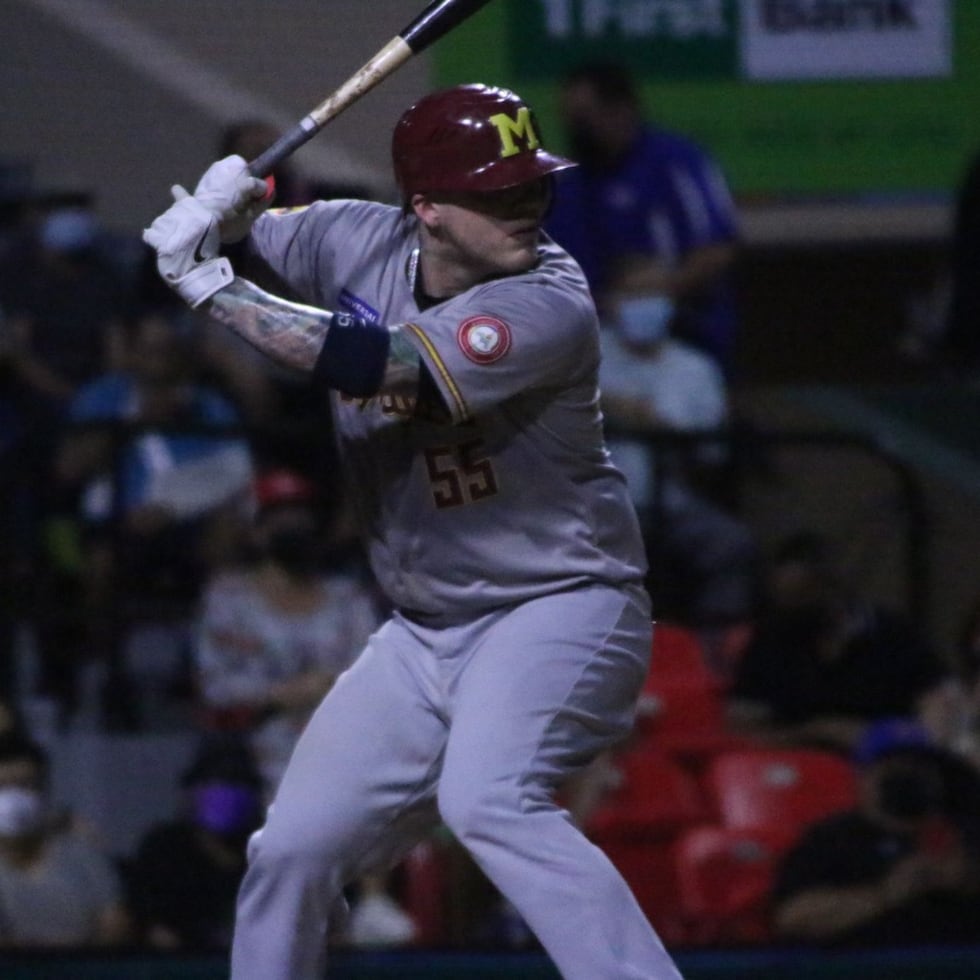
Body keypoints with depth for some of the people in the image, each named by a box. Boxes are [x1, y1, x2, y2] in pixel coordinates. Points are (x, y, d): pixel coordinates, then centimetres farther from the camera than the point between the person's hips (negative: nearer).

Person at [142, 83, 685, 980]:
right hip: (425, 633, 7)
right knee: (293, 847, 8)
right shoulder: (362, 245, -3)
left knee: (485, 800, -32)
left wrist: (209, 286, -24)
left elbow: (368, 364, -32)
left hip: (561, 606, -7)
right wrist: (224, 208, -14)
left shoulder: (549, 308, -23)